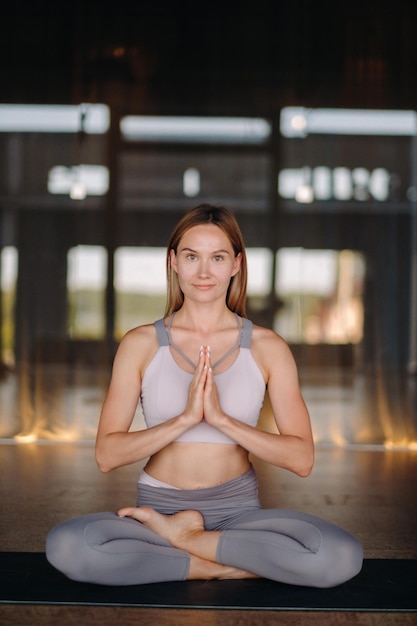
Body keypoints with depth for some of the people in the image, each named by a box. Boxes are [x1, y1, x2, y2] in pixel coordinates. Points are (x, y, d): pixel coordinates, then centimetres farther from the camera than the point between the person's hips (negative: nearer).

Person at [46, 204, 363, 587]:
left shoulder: (268, 348, 1)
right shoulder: (141, 344, 1)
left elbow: (302, 459, -6)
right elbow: (106, 455, -6)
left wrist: (220, 418, -18)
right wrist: (186, 418, -20)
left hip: (238, 510, 1)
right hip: (158, 507, 0)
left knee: (343, 556, -28)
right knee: (65, 546, -30)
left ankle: (181, 537, -11)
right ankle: (224, 566, -12)